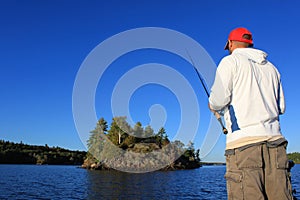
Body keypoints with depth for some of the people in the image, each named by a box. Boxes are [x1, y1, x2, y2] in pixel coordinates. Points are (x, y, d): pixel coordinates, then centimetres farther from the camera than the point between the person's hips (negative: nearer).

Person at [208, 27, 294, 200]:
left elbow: (219, 99, -6)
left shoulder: (231, 61, 5)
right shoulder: (271, 67, 23)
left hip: (244, 141, -6)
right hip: (275, 140, 6)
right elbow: (281, 107, 22)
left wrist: (213, 106, 15)